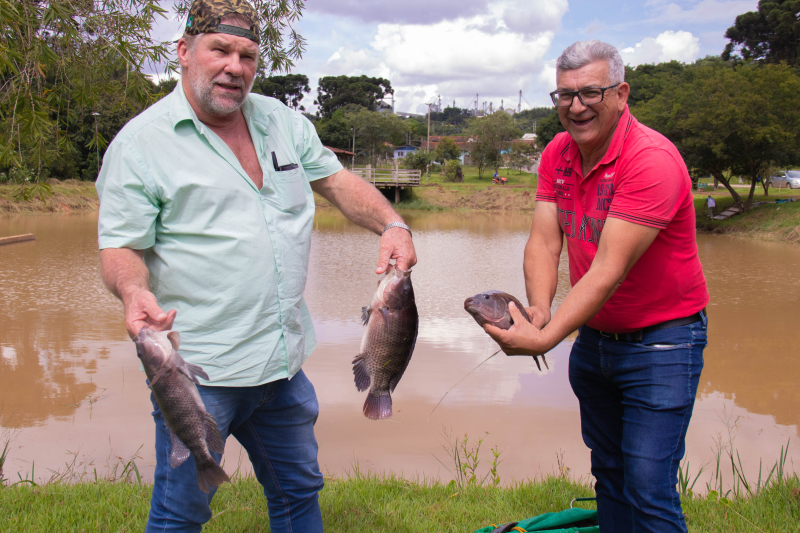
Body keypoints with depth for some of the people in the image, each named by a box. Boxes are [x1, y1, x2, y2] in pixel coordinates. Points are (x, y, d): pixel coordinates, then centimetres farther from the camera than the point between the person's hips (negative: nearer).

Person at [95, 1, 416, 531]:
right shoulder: (140, 143, -7)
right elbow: (121, 246, -8)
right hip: (197, 368, -5)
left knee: (299, 490, 20)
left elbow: (337, 180, 11)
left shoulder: (282, 120, 9)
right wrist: (134, 290, -30)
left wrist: (392, 224, -7)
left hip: (285, 360, 6)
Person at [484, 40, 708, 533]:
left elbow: (610, 269, -29)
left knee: (647, 487, -8)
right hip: (593, 335, 7)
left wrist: (545, 338, -36)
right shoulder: (558, 154, 0)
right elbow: (543, 242, -8)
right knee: (607, 470, 19)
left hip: (660, 340, -7)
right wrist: (539, 311, -27)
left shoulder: (653, 160, -23)